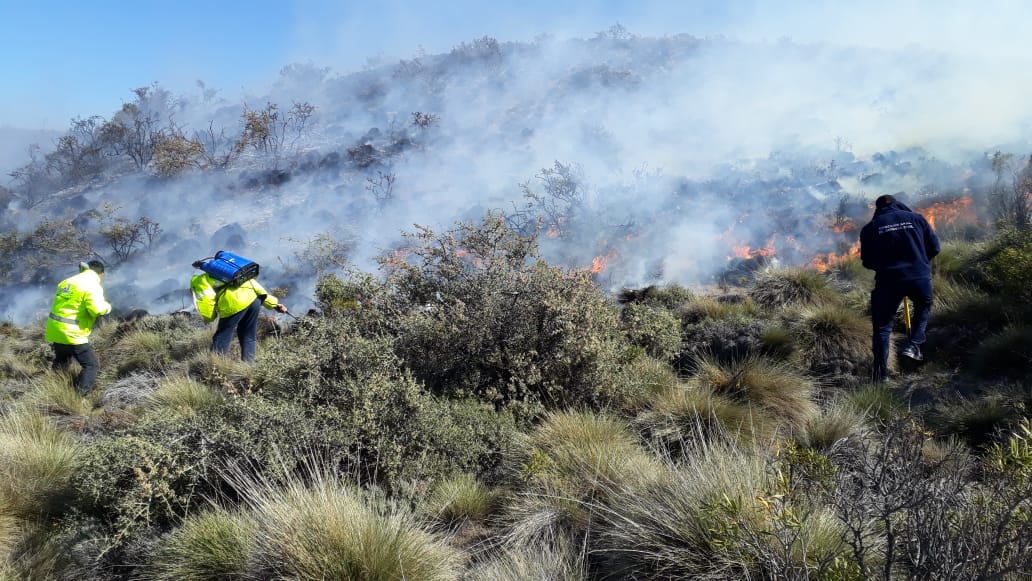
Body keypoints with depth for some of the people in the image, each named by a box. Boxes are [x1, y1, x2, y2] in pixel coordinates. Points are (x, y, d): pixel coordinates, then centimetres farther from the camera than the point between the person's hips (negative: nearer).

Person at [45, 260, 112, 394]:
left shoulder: (66, 281, 13)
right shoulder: (92, 286, -12)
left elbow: (65, 304, 20)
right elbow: (97, 309, -24)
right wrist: (107, 306, -4)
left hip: (54, 330, 8)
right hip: (72, 334, -8)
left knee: (61, 363, 28)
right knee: (91, 366, -1)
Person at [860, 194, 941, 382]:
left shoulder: (870, 228, 6)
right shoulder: (916, 218, 9)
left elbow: (867, 262, 8)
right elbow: (934, 247, 10)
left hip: (888, 280, -1)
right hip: (919, 277, 1)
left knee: (882, 327, 8)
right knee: (923, 307, 31)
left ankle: (881, 373, 4)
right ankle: (913, 345, 14)